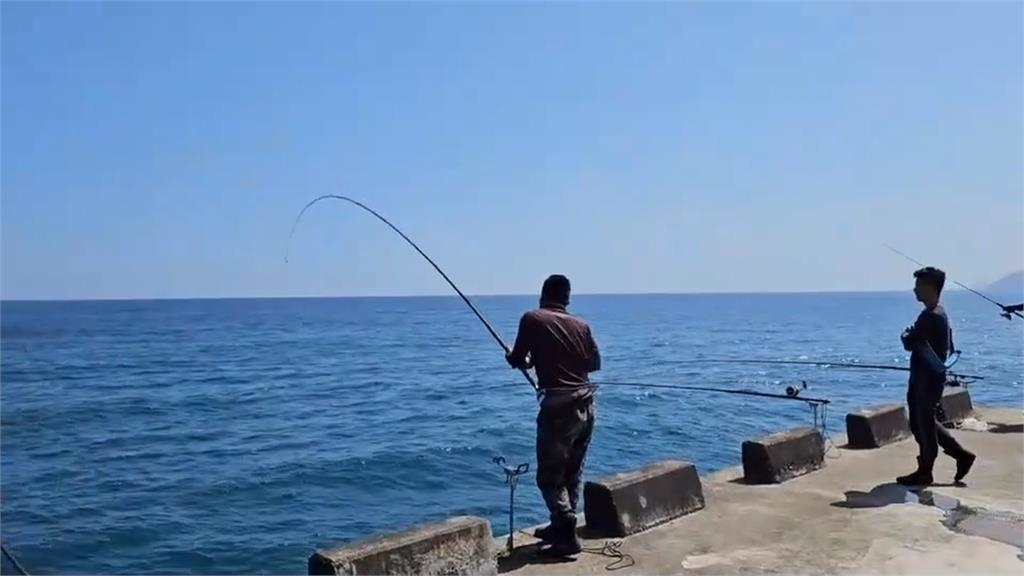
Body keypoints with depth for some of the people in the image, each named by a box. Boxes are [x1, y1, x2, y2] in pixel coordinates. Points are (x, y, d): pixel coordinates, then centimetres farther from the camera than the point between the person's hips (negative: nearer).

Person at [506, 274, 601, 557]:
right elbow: (594, 362, 17)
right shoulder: (581, 325, 8)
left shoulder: (532, 319, -4)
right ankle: (561, 525, 30)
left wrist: (518, 358, 24)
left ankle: (567, 536, -5)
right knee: (572, 471, 18)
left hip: (558, 406, -6)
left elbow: (517, 360, 1)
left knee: (549, 475, 2)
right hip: (585, 404, 6)